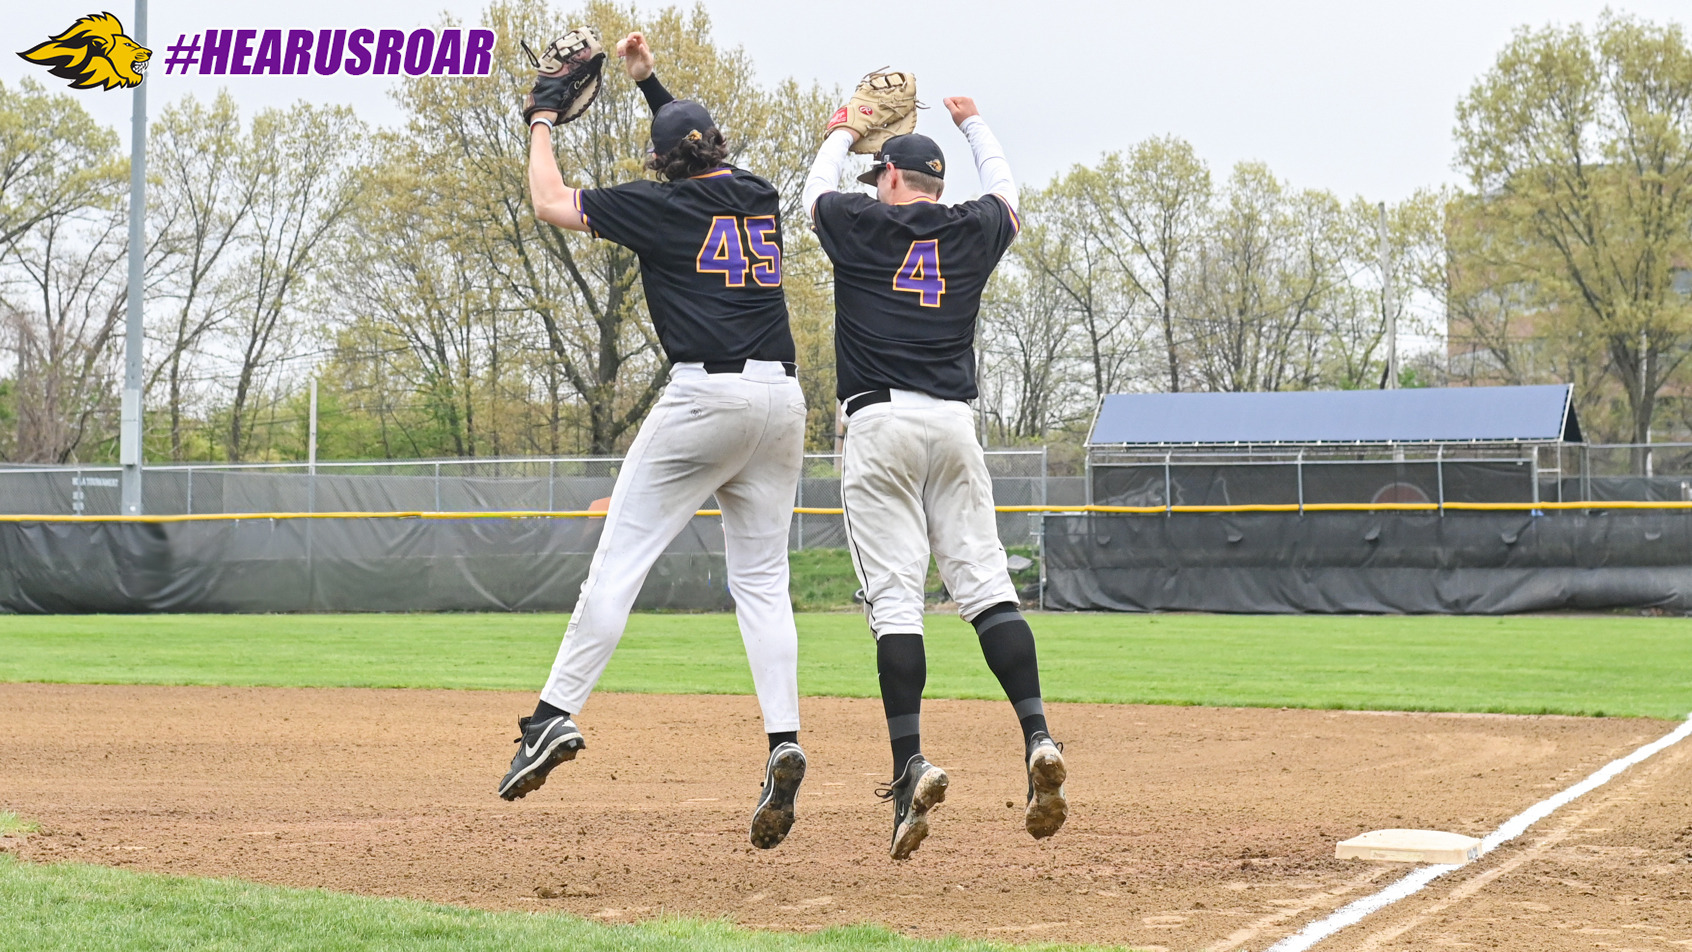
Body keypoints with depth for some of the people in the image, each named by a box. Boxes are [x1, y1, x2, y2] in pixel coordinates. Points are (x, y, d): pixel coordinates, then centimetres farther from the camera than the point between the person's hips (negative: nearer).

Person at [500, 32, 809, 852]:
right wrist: (653, 84, 41)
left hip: (705, 397, -5)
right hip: (782, 399, 5)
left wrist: (542, 123, 22)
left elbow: (551, 203, 8)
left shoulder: (662, 205, 1)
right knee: (762, 578, 5)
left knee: (619, 560, -3)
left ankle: (557, 713, -10)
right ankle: (783, 740, -11)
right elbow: (707, 160, 41)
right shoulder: (760, 197, 18)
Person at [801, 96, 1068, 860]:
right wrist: (973, 125, 53)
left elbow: (818, 189, 29)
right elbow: (1004, 195, 37)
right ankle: (1037, 739, -16)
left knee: (894, 596, -8)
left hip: (879, 423, -3)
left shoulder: (860, 224, 5)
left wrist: (843, 134, 48)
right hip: (954, 424, 3)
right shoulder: (972, 230, 13)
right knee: (984, 581, 0)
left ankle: (910, 763, -19)